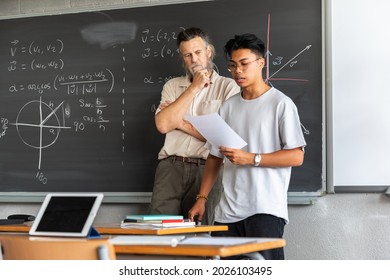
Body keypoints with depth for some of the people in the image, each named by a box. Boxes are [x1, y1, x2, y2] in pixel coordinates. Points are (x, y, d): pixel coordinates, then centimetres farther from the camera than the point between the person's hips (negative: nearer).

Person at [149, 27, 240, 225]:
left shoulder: (228, 87, 4)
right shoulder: (172, 86, 16)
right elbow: (163, 125, -1)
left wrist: (181, 122, -1)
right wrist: (193, 88, -1)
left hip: (206, 169, -2)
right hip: (171, 166, 3)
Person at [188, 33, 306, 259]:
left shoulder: (280, 104, -2)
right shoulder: (228, 107, 15)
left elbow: (296, 156, -7)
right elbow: (215, 156, 17)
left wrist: (251, 158, -15)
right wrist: (202, 198, 10)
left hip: (266, 209, -5)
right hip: (227, 212, 5)